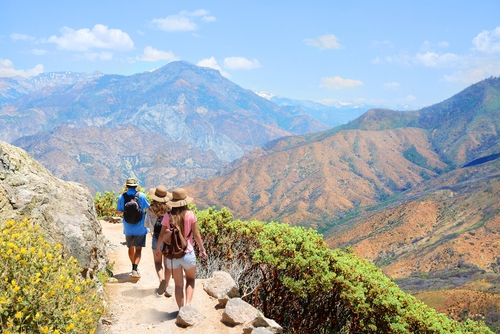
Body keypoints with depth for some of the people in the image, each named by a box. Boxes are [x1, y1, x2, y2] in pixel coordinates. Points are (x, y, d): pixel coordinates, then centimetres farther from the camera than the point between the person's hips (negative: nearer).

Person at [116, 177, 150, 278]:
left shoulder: (122, 197, -5)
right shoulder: (141, 196, -9)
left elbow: (119, 211, 4)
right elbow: (149, 208, 2)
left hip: (128, 227, 2)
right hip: (140, 228, -2)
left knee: (131, 248, 18)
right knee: (138, 249, -1)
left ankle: (134, 267, 32)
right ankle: (135, 268, -16)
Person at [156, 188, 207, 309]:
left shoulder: (167, 216, -5)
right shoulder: (190, 215, -10)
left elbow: (162, 235, 3)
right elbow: (196, 234, -7)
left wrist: (158, 246, 22)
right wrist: (202, 249, 4)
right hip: (188, 254, -1)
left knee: (178, 284, 14)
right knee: (190, 279, 22)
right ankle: (188, 304, 3)